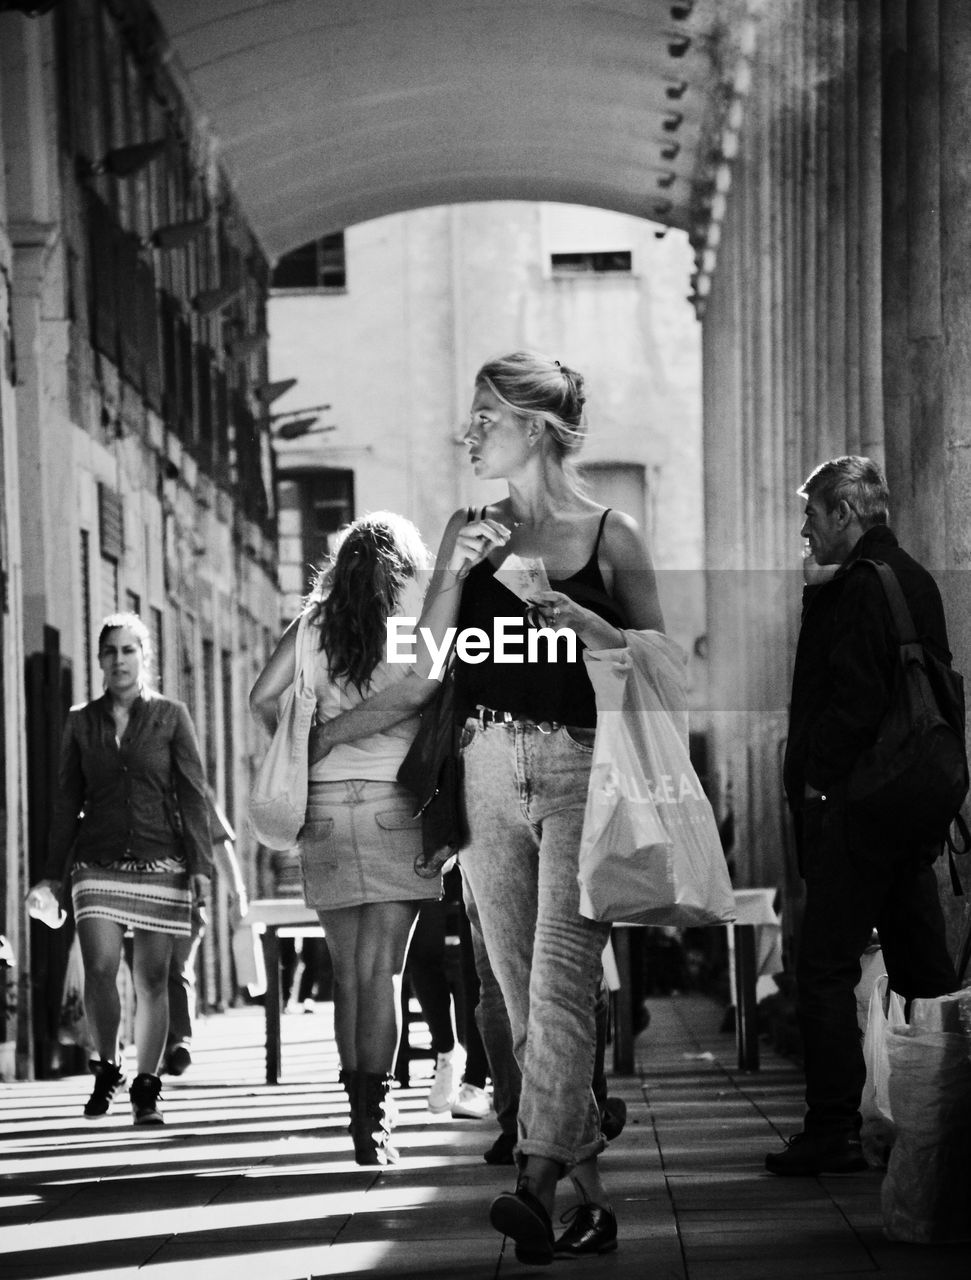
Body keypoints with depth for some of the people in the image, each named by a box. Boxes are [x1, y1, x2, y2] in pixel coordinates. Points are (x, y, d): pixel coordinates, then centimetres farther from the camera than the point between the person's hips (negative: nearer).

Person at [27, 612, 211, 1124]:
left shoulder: (171, 716, 5)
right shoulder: (82, 722, 10)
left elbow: (193, 794, 3)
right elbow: (67, 801, 12)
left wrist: (199, 864, -4)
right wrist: (54, 871, 9)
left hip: (160, 861, -1)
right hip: (98, 864, 1)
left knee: (151, 977, 0)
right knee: (100, 968, -15)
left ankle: (146, 1086, 11)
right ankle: (106, 1070, 6)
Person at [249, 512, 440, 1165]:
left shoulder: (317, 622, 7)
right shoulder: (414, 617, 0)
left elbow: (264, 696, 1)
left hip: (323, 805, 3)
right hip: (391, 801, -3)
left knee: (348, 967, 9)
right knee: (382, 967, -5)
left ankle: (361, 1111, 12)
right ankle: (374, 1118, -11)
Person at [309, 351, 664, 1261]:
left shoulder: (610, 536, 2)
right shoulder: (471, 531, 12)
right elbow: (424, 671, 8)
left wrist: (583, 621, -13)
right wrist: (456, 575, -6)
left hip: (579, 771, -4)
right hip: (490, 771, 4)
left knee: (559, 981, -17)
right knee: (522, 995, 1)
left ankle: (537, 1184, -27)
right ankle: (590, 1195, 7)